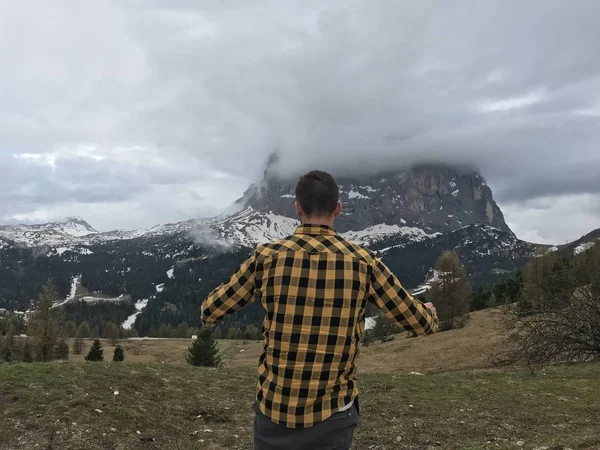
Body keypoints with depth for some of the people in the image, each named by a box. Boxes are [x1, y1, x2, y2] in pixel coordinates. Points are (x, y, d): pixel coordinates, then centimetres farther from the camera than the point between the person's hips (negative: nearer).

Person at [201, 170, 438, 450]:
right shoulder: (362, 262, -9)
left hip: (274, 408, 1)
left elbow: (209, 313, 2)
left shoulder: (267, 257, -9)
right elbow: (420, 323, 0)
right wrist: (430, 312, 24)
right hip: (332, 413, 0)